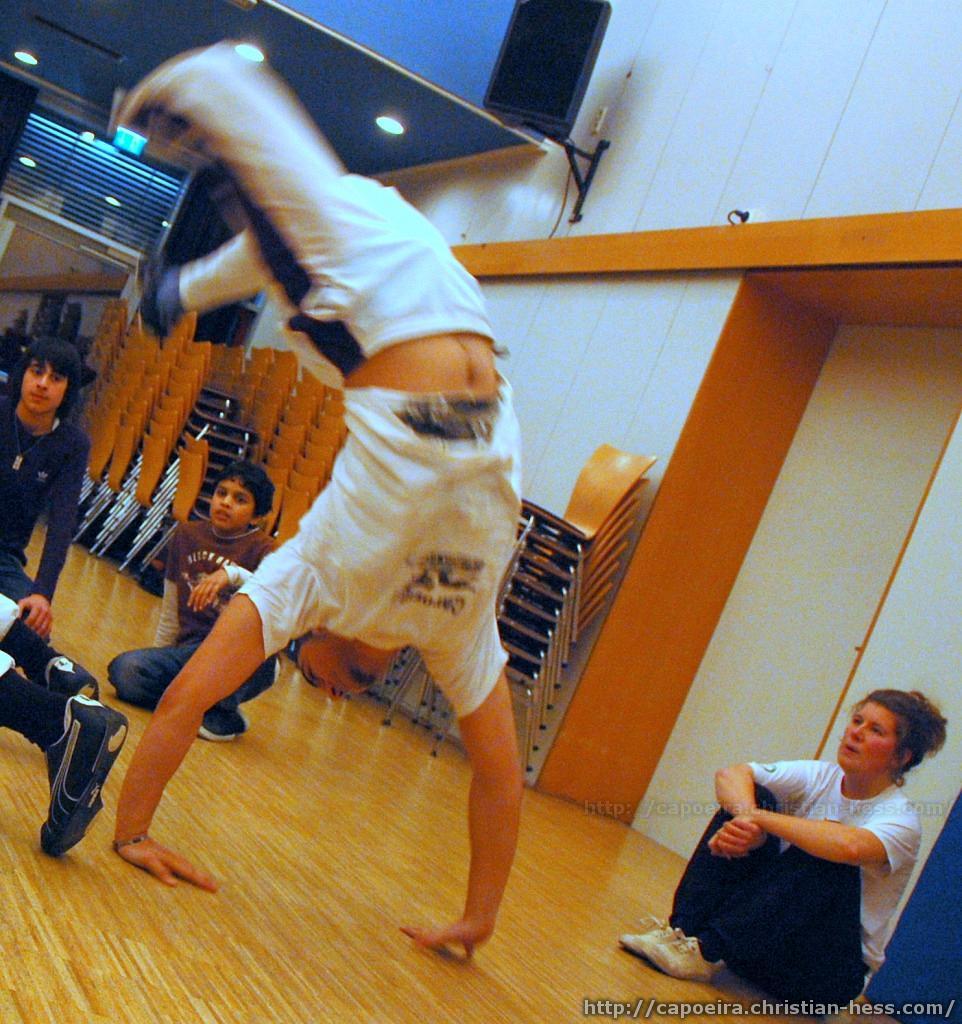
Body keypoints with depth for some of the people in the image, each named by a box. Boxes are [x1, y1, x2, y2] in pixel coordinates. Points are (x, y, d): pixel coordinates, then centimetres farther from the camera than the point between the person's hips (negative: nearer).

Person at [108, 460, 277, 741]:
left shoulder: (260, 548, -4)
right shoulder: (187, 535, 10)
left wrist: (233, 575, -38)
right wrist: (158, 662, 21)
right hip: (190, 652, 3)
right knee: (124, 670, -24)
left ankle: (223, 713, -15)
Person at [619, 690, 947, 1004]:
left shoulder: (901, 819, -15)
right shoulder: (820, 777, 0)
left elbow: (850, 846, -40)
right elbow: (730, 774, -12)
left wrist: (760, 818, -32)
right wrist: (746, 815, -33)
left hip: (834, 970, -4)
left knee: (829, 856, -32)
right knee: (752, 797, -12)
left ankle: (706, 950, -32)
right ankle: (683, 929, -23)